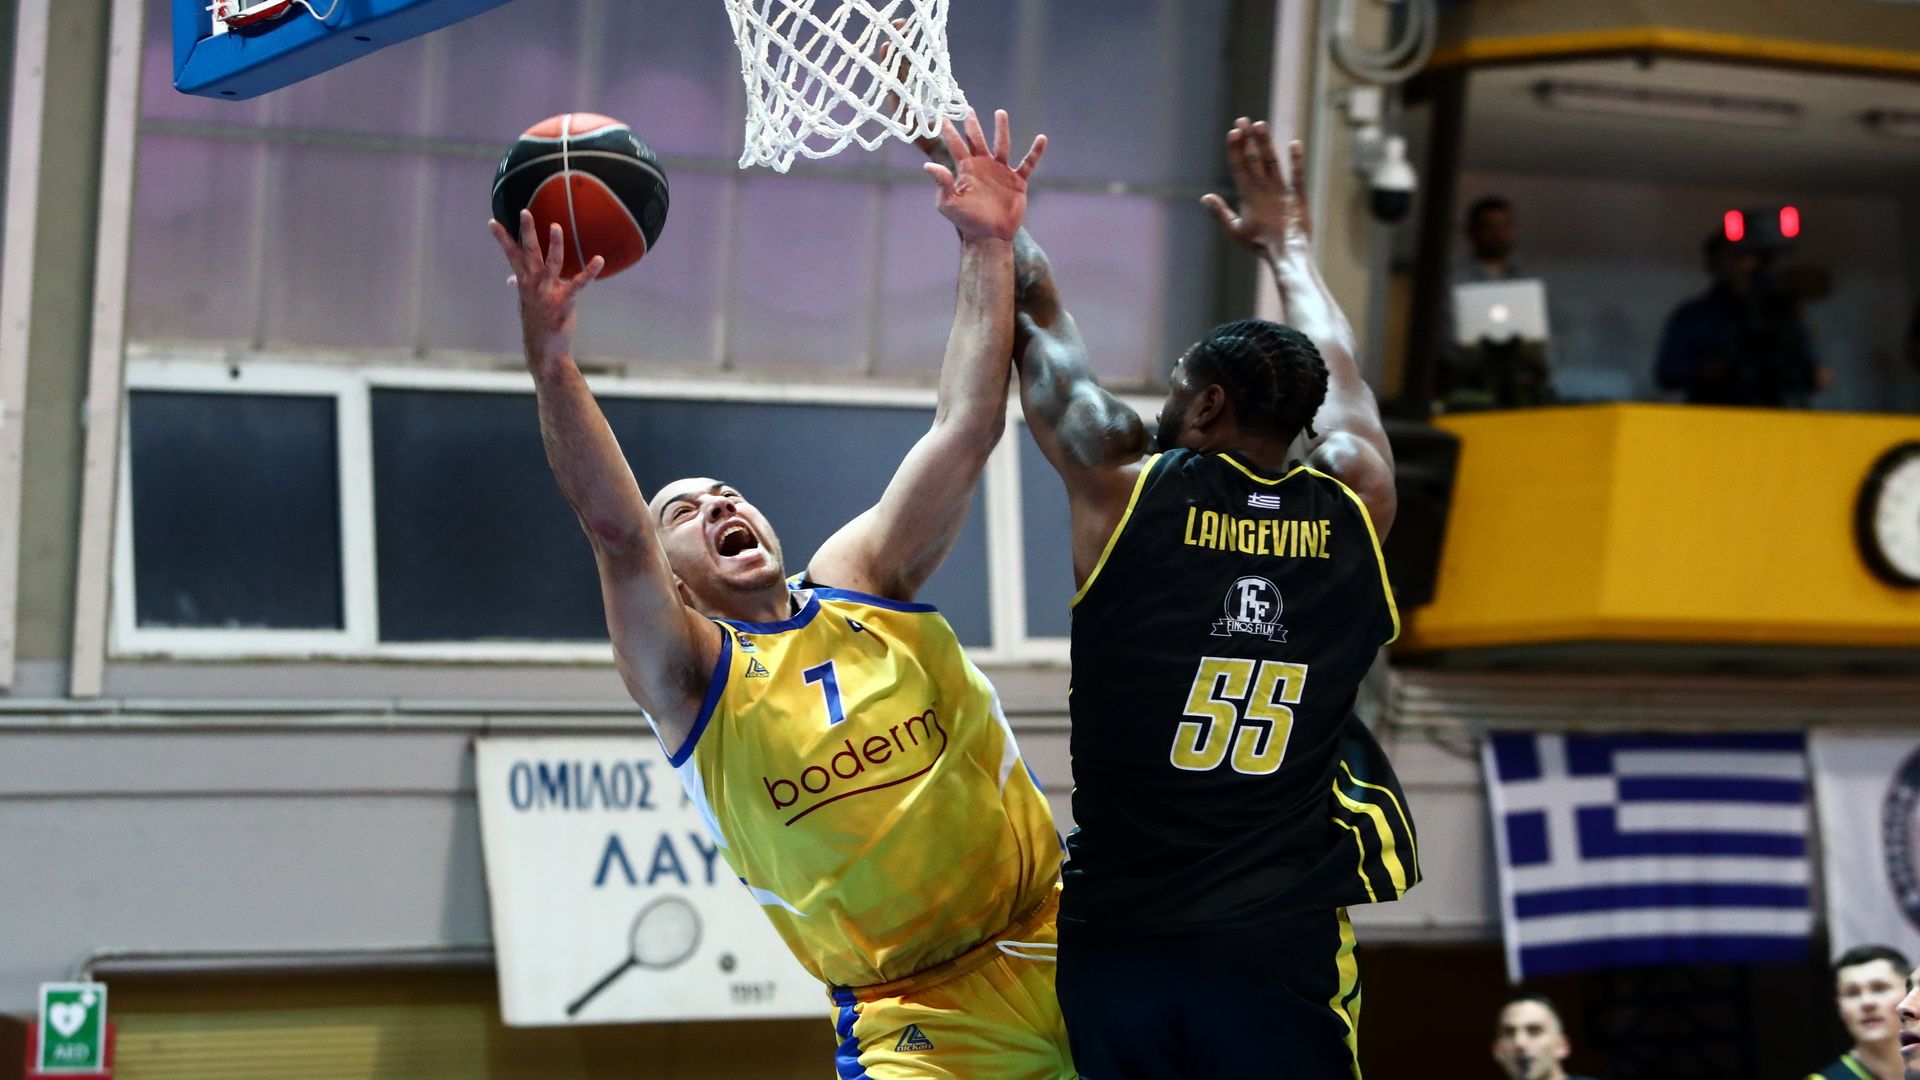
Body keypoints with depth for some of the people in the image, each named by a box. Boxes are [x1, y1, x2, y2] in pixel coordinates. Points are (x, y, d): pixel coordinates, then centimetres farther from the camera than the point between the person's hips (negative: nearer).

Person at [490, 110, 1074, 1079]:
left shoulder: (858, 581, 8)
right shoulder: (689, 674, -1)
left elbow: (965, 430, 1)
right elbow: (614, 531, -18)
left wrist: (987, 249, -8)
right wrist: (551, 364, -31)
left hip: (1050, 952, 3)